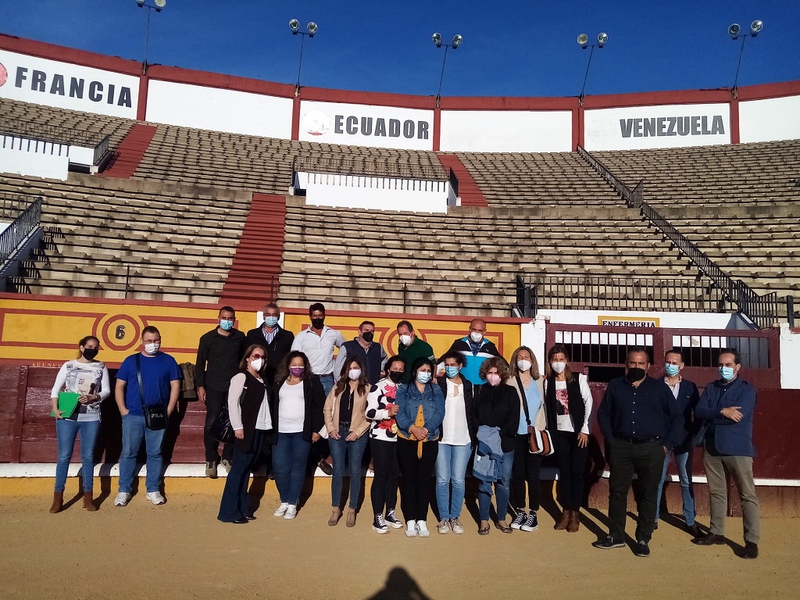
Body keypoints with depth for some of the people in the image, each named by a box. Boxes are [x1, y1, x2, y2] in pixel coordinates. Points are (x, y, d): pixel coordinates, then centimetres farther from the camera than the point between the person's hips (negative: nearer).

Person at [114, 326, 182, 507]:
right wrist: (123, 410, -4)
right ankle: (124, 491, 14)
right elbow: (119, 387, 5)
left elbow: (175, 386, 3)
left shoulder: (168, 361, 3)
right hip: (133, 416, 0)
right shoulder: (131, 361, 4)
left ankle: (153, 490, 17)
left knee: (155, 454, 7)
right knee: (128, 453, 4)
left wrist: (168, 411, -4)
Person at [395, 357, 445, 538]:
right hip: (407, 440, -1)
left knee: (424, 480, 5)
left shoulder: (436, 390, 8)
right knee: (409, 480, 3)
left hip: (429, 442, 1)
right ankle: (410, 521, 10)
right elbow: (399, 413, -7)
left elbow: (439, 413, -5)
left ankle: (422, 520, 13)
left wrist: (426, 429, -19)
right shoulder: (403, 390, 5)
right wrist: (412, 428, -22)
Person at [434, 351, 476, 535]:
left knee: (459, 480, 3)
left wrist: (474, 436, 4)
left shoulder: (468, 386, 8)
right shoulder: (438, 384, 1)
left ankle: (455, 517, 15)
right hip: (441, 439, -1)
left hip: (463, 440, 1)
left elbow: (473, 412, 9)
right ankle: (444, 518, 12)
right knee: (442, 480, 2)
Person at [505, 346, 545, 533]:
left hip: (534, 434, 1)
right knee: (517, 474, 7)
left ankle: (533, 515, 13)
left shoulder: (540, 381, 8)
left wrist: (542, 430, 9)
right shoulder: (510, 382, -1)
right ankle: (520, 512, 20)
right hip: (516, 434, -1)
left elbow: (543, 406, 13)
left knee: (533, 475, 2)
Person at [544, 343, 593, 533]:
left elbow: (589, 404, -5)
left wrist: (585, 429, -9)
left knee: (576, 473, 2)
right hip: (559, 433, 2)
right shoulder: (548, 383, 3)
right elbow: (547, 408, 6)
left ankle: (575, 514, 11)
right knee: (564, 473, 7)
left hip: (578, 432, -2)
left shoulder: (579, 378, -4)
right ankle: (566, 512, 15)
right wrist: (548, 432, 2)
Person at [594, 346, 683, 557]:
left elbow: (677, 417, 5)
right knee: (617, 492, 6)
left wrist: (667, 444, -3)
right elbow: (603, 414, 11)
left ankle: (643, 540, 16)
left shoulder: (660, 388, 4)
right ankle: (615, 536, 19)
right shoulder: (615, 386, 7)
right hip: (621, 447, 2)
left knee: (648, 495, 5)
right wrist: (610, 440, 1)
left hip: (651, 449, -1)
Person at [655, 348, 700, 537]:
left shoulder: (690, 387, 3)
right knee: (657, 480, 6)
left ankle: (690, 521, 18)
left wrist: (696, 435, -3)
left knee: (686, 481, 9)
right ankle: (653, 518, 17)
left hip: (683, 440, 1)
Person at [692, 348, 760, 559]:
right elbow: (699, 411, -4)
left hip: (738, 448, -5)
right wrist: (722, 412, -18)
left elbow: (739, 415, -19)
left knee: (747, 495, 0)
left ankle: (752, 541, 5)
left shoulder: (746, 389, -3)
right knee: (716, 492, 14)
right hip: (712, 448, 5)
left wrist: (712, 415, -10)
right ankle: (717, 532, 24)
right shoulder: (711, 388, 11)